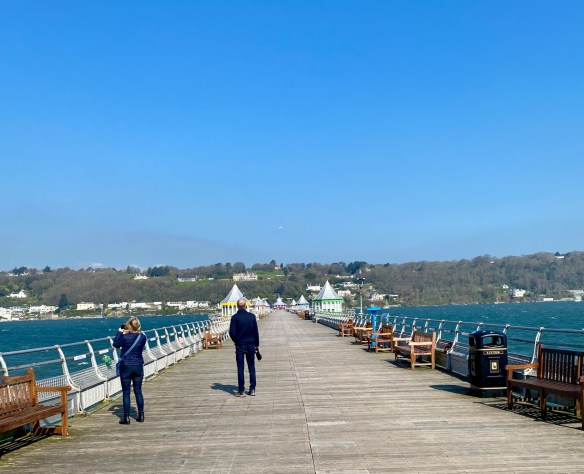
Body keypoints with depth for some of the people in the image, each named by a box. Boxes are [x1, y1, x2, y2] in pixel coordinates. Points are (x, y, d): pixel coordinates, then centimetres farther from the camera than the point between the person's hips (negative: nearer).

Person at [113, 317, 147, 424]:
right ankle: (141, 415, 15)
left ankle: (126, 417, 5)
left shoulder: (125, 337, -14)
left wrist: (120, 332, 11)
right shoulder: (142, 337, -4)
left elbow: (115, 344, 3)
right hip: (138, 367, 3)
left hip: (126, 367, -3)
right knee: (138, 391, 12)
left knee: (126, 392, 4)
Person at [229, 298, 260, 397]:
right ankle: (252, 389, 12)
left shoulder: (235, 317, -9)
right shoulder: (252, 316, -3)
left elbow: (232, 332, -10)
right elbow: (256, 331, 0)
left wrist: (236, 341, 9)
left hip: (240, 345, -2)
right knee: (251, 367, 11)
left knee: (240, 368, 3)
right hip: (251, 345, 2)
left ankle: (241, 390, 4)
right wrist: (257, 344, 9)